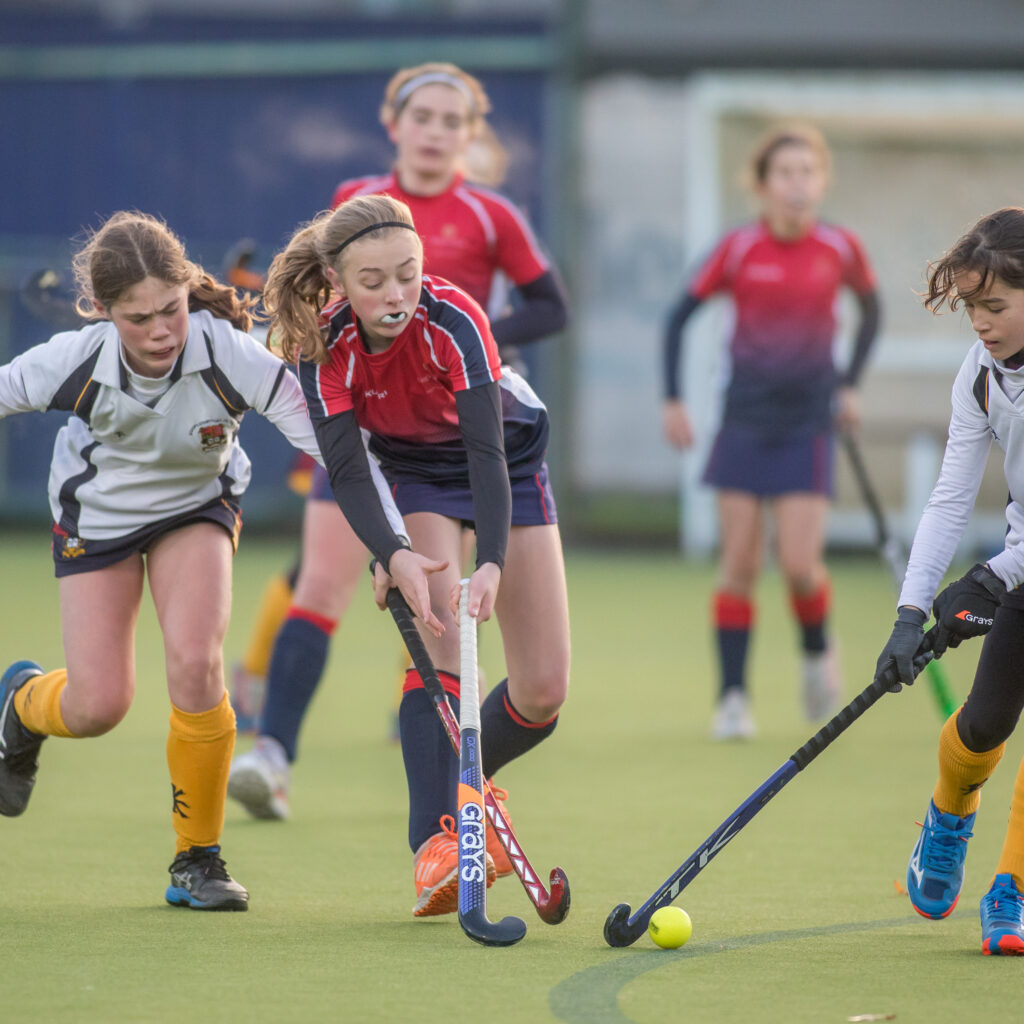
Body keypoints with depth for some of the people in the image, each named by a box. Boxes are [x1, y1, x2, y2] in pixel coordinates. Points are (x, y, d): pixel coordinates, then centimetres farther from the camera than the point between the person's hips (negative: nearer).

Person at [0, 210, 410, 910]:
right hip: (95, 511, 0)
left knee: (196, 664, -21)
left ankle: (198, 859, -1)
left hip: (197, 506, 0)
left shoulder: (233, 356, -35)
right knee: (99, 706, -6)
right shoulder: (72, 364, -33)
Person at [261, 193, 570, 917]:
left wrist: (492, 563, -55)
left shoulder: (453, 321, -35)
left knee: (544, 691, -4)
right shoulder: (325, 349, -27)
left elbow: (486, 451, -41)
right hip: (415, 478, 0)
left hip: (510, 465, 0)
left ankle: (465, 789, 25)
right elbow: (348, 476, -28)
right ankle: (436, 841, -25)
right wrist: (391, 554, -48)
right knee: (439, 640, -25)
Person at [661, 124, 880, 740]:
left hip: (808, 423, 0)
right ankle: (733, 696, 5)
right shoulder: (739, 250, -6)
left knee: (799, 563, -9)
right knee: (739, 566, -3)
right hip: (746, 422, 0)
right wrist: (673, 399, -1)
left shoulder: (841, 249, -3)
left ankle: (818, 653, 21)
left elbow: (871, 308, 16)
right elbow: (681, 316, 4)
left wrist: (851, 384, 10)